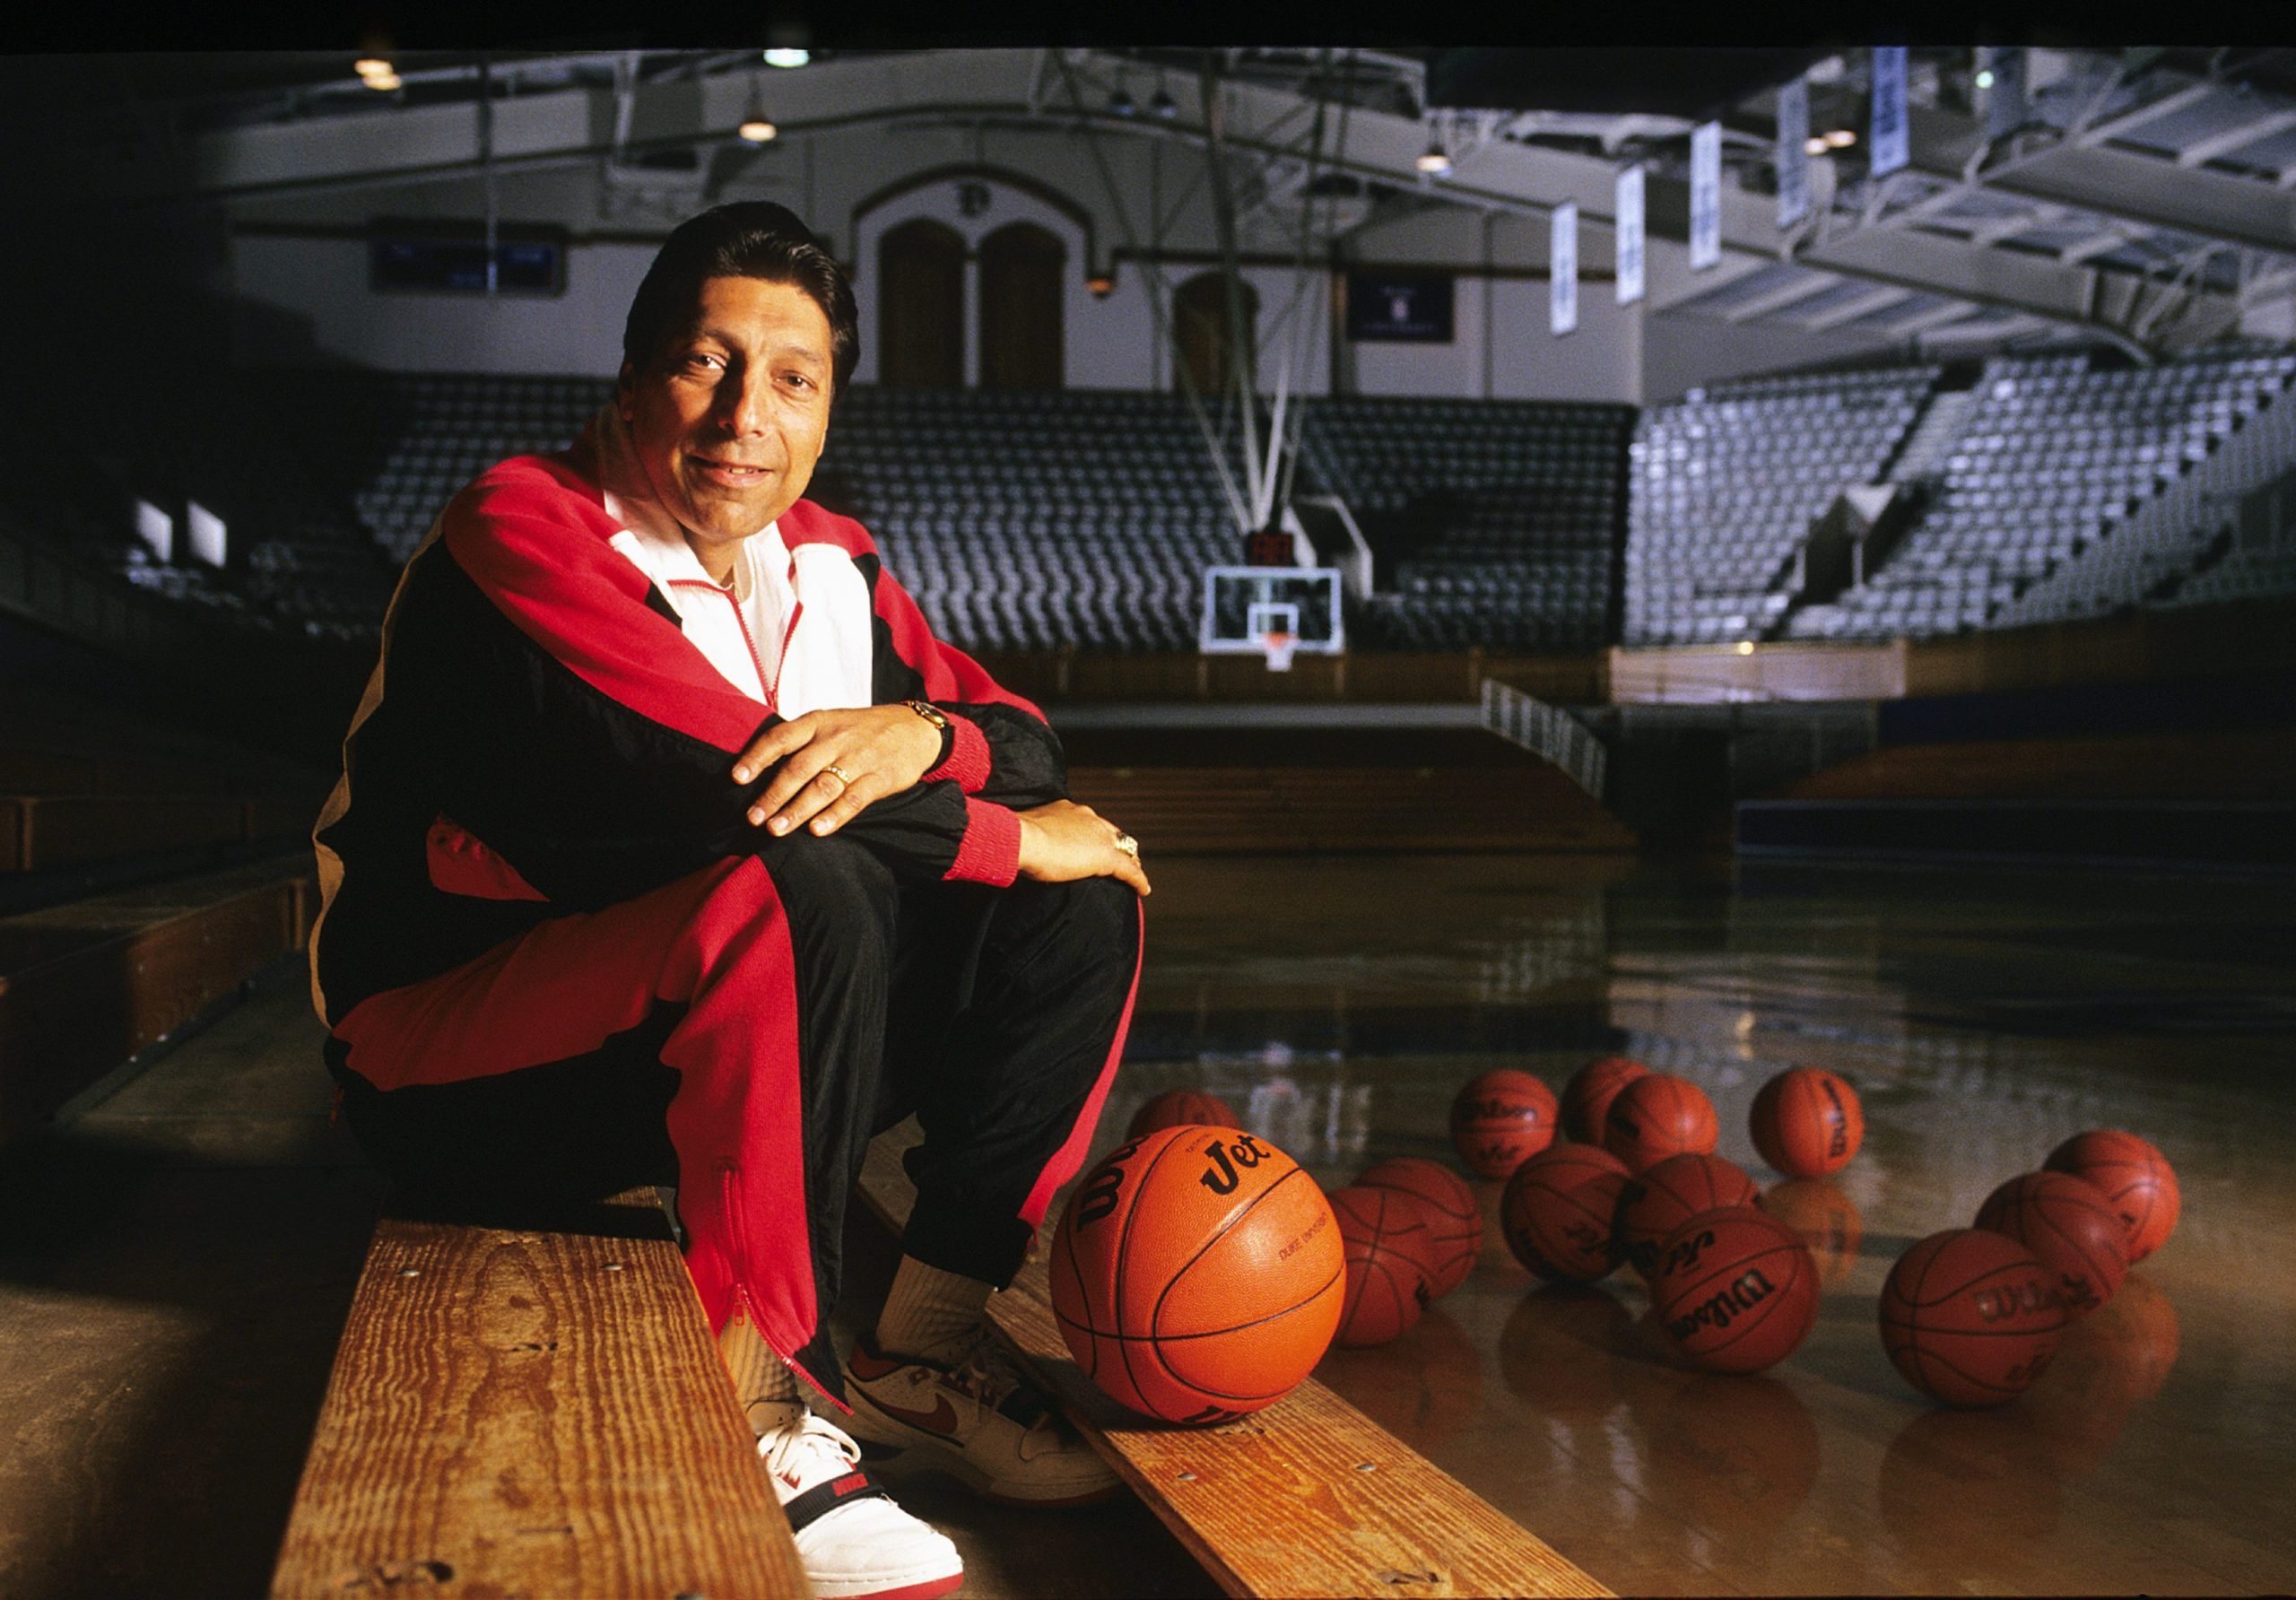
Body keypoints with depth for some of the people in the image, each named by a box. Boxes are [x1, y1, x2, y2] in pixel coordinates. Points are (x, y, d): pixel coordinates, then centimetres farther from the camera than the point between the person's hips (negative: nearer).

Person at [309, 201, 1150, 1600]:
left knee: (1079, 906, -5)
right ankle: (750, 1402, -25)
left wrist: (919, 733, -21)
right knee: (802, 890, -35)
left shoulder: (830, 564, 8)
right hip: (448, 1050, -7)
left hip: (726, 1036, 8)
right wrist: (1009, 838, -19)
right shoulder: (523, 529, -15)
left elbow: (1030, 745, 5)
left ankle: (926, 1348, -5)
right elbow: (707, 781, -29)